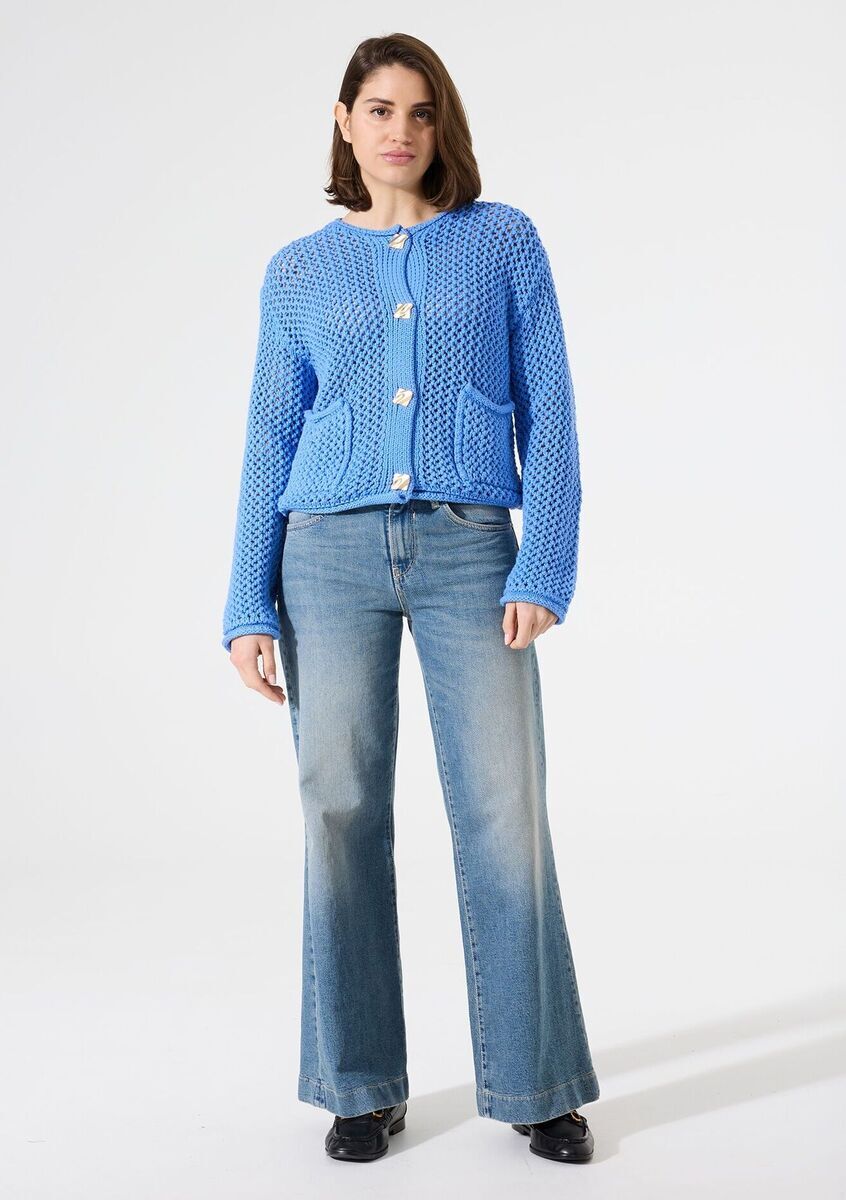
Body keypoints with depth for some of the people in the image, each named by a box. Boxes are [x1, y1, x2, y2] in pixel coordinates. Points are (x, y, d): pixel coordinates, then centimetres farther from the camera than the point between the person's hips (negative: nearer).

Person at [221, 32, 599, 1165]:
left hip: (469, 551, -1)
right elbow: (271, 443, 11)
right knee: (343, 813, 1)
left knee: (505, 815, -5)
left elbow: (549, 416, 3)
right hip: (332, 553, 2)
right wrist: (249, 607, 3)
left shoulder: (504, 241, 8)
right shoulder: (299, 272, 12)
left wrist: (545, 570, -8)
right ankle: (362, 1085, 15)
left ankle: (536, 1084, 10)